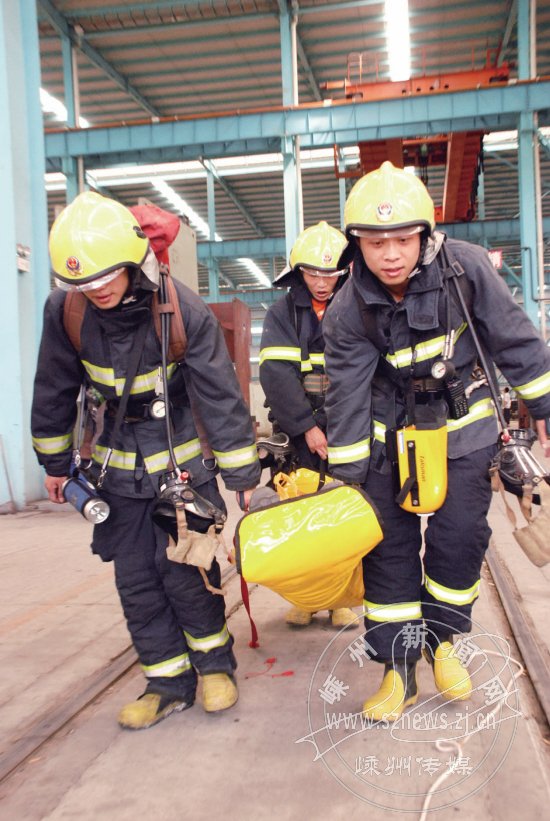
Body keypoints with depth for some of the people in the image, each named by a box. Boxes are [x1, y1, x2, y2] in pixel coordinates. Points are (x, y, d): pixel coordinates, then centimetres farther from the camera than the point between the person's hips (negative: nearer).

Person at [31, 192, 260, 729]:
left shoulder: (184, 311, -22)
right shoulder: (65, 310, -13)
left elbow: (220, 396, -17)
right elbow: (54, 389, 2)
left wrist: (243, 475, -14)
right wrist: (55, 461, 10)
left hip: (182, 460, -3)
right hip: (118, 467, 4)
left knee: (184, 569, -4)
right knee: (135, 579, 6)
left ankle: (214, 662, 22)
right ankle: (170, 682, 22)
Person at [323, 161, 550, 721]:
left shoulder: (464, 266, -19)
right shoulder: (348, 312, -17)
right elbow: (346, 397, -12)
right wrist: (345, 479, -10)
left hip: (462, 426, 0)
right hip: (390, 431, 0)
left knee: (459, 537, -1)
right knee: (389, 545, 1)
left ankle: (440, 640, 25)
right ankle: (399, 667, 15)